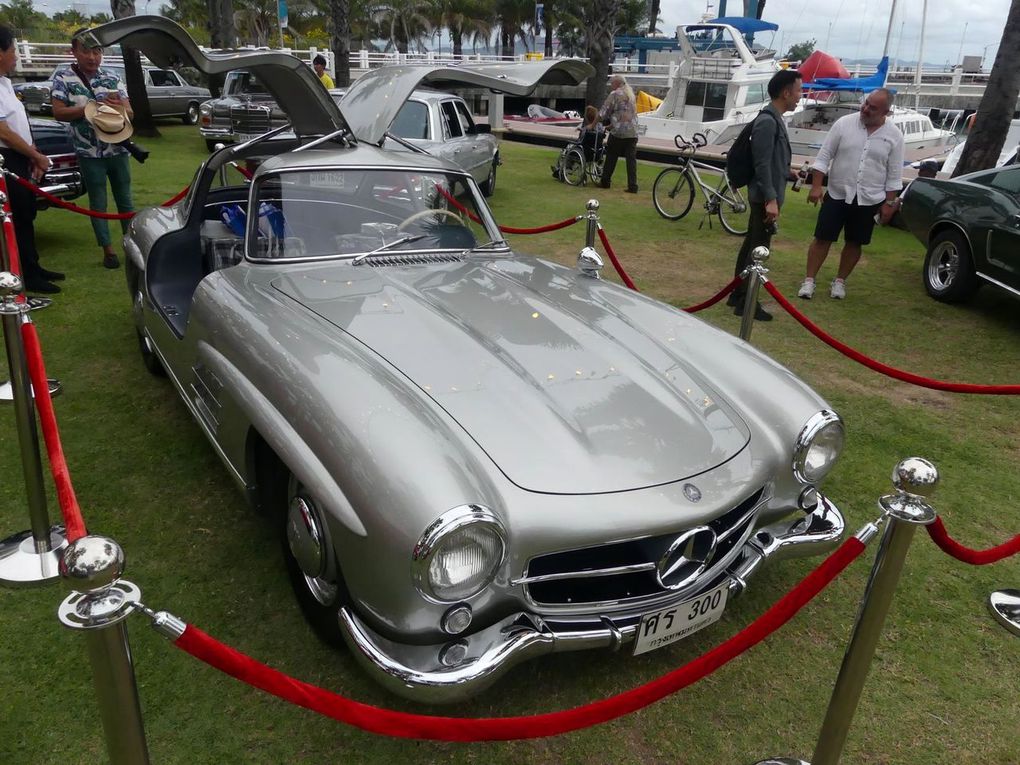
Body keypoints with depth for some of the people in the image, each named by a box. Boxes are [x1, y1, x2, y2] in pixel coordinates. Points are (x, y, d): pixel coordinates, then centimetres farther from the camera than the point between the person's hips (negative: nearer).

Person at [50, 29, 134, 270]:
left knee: (125, 200, 10)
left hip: (118, 149, 2)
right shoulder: (63, 77, -2)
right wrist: (93, 106, -19)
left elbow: (130, 113, 2)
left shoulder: (112, 77, 5)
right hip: (90, 153, -2)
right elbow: (59, 112, -9)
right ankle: (108, 250, 12)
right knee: (98, 204, 5)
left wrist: (119, 107, -21)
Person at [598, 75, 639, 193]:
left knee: (611, 158, 7)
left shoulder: (615, 94, -4)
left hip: (618, 132, -6)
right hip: (633, 132, 6)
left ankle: (605, 182, 13)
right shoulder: (630, 94, 19)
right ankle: (633, 186, -4)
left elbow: (603, 112, -6)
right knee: (631, 159, 1)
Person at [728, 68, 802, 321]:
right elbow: (762, 165, -23)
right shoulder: (767, 121, -18)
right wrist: (771, 199, -25)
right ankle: (746, 302, 1)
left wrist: (787, 173, 32)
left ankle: (739, 294, 24)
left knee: (751, 245, 15)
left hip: (765, 196, 10)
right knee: (758, 249, -5)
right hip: (765, 197, -10)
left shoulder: (774, 119, 13)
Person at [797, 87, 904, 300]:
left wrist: (889, 203, -1)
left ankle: (840, 281, 21)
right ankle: (809, 280, 8)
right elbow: (824, 156, -2)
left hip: (869, 200, 1)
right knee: (822, 238, 0)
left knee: (854, 243, 8)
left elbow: (894, 174, 2)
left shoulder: (894, 136, -3)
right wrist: (816, 186, -9)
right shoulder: (844, 123, -5)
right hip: (837, 195, -1)